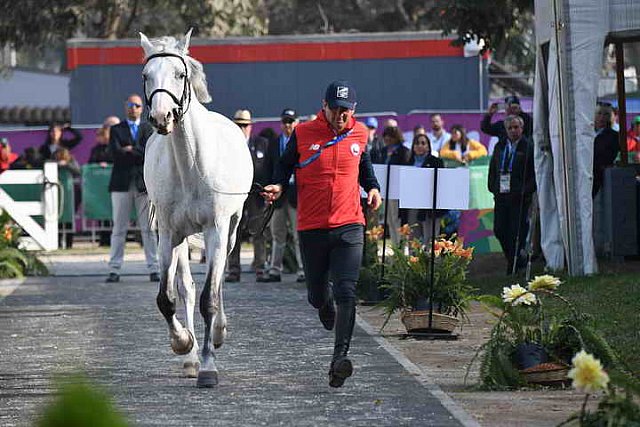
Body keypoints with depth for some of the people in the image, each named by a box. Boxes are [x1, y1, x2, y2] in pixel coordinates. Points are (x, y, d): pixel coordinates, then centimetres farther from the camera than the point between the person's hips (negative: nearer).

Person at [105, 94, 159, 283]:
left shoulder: (149, 129, 12)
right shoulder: (116, 129, 9)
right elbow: (116, 153, -7)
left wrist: (130, 150, -10)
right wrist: (140, 154, -11)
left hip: (144, 183, 1)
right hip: (122, 183, -1)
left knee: (148, 228, 1)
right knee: (119, 228, 0)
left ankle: (153, 269, 3)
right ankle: (114, 270, 3)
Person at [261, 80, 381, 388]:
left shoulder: (359, 134, 6)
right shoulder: (303, 134, -2)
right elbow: (285, 166, 9)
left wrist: (373, 188, 7)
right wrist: (279, 185, -11)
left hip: (349, 227, 0)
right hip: (311, 227, 0)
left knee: (346, 293, -15)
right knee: (317, 295, 12)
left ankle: (340, 357, -19)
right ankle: (325, 305, 50)